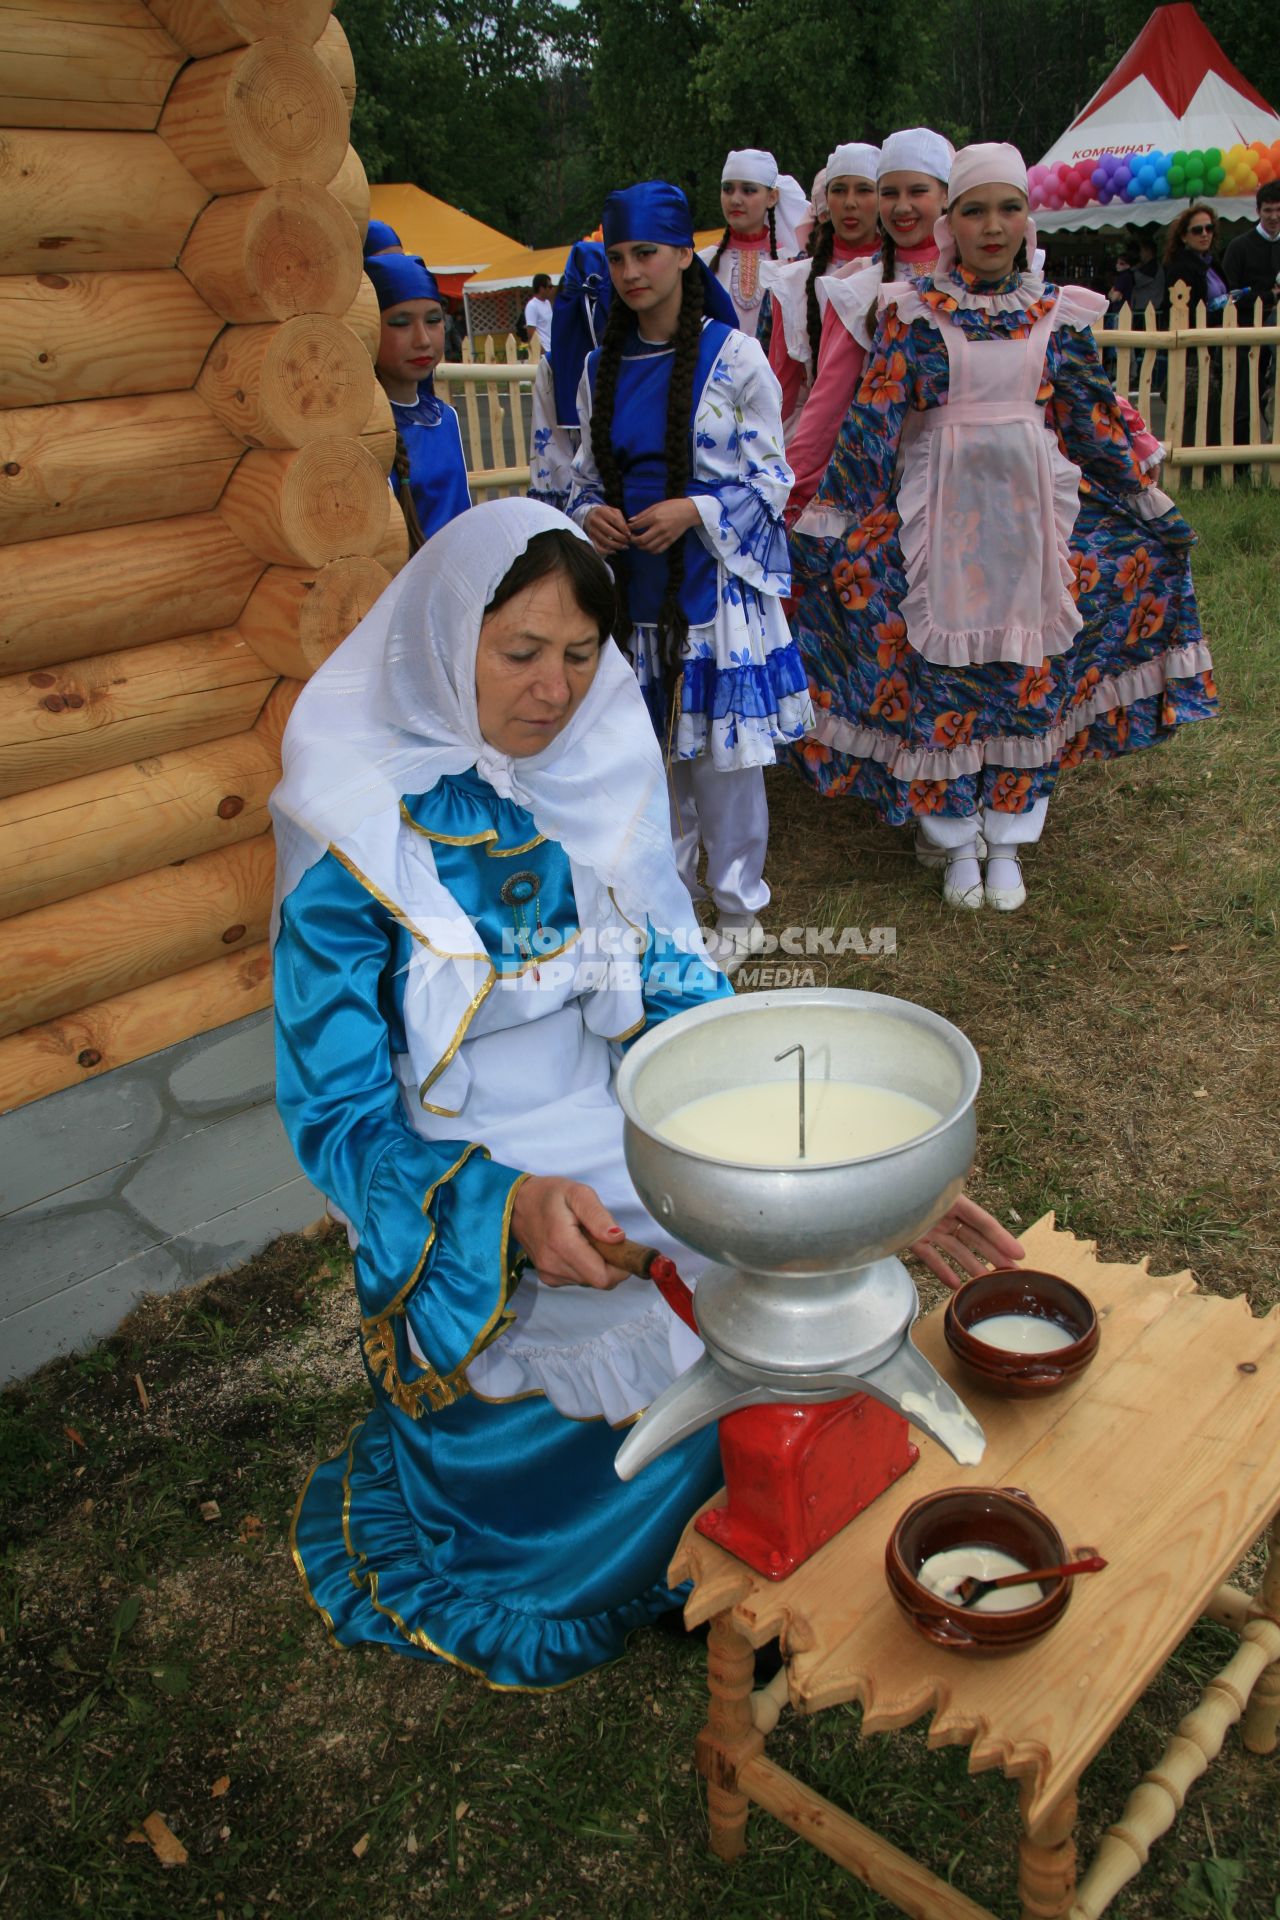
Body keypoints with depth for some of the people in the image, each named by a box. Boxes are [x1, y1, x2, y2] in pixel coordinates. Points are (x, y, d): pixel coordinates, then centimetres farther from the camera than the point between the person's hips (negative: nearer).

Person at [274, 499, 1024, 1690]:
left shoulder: (602, 790, 0)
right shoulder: (361, 843, -13)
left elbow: (684, 1003, 1)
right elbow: (336, 1114, -12)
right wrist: (509, 1207, -31)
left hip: (631, 1160, 4)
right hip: (458, 1227, -4)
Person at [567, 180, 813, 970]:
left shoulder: (732, 355, -6)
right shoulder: (603, 366, 8)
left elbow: (771, 476, -5)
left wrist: (695, 511, -19)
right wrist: (591, 514, -7)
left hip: (716, 585, -5)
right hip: (633, 587, 5)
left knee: (722, 750, 1)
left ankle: (739, 910, 18)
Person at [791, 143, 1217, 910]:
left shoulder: (1059, 313, 6)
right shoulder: (914, 310, 0)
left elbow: (1094, 421, 11)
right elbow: (872, 420, -3)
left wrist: (1149, 503, 13)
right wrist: (831, 510, -7)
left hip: (1034, 508, 2)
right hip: (941, 511, -2)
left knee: (1030, 673, 5)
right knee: (940, 673, 2)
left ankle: (1008, 844, 19)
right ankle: (958, 845, 18)